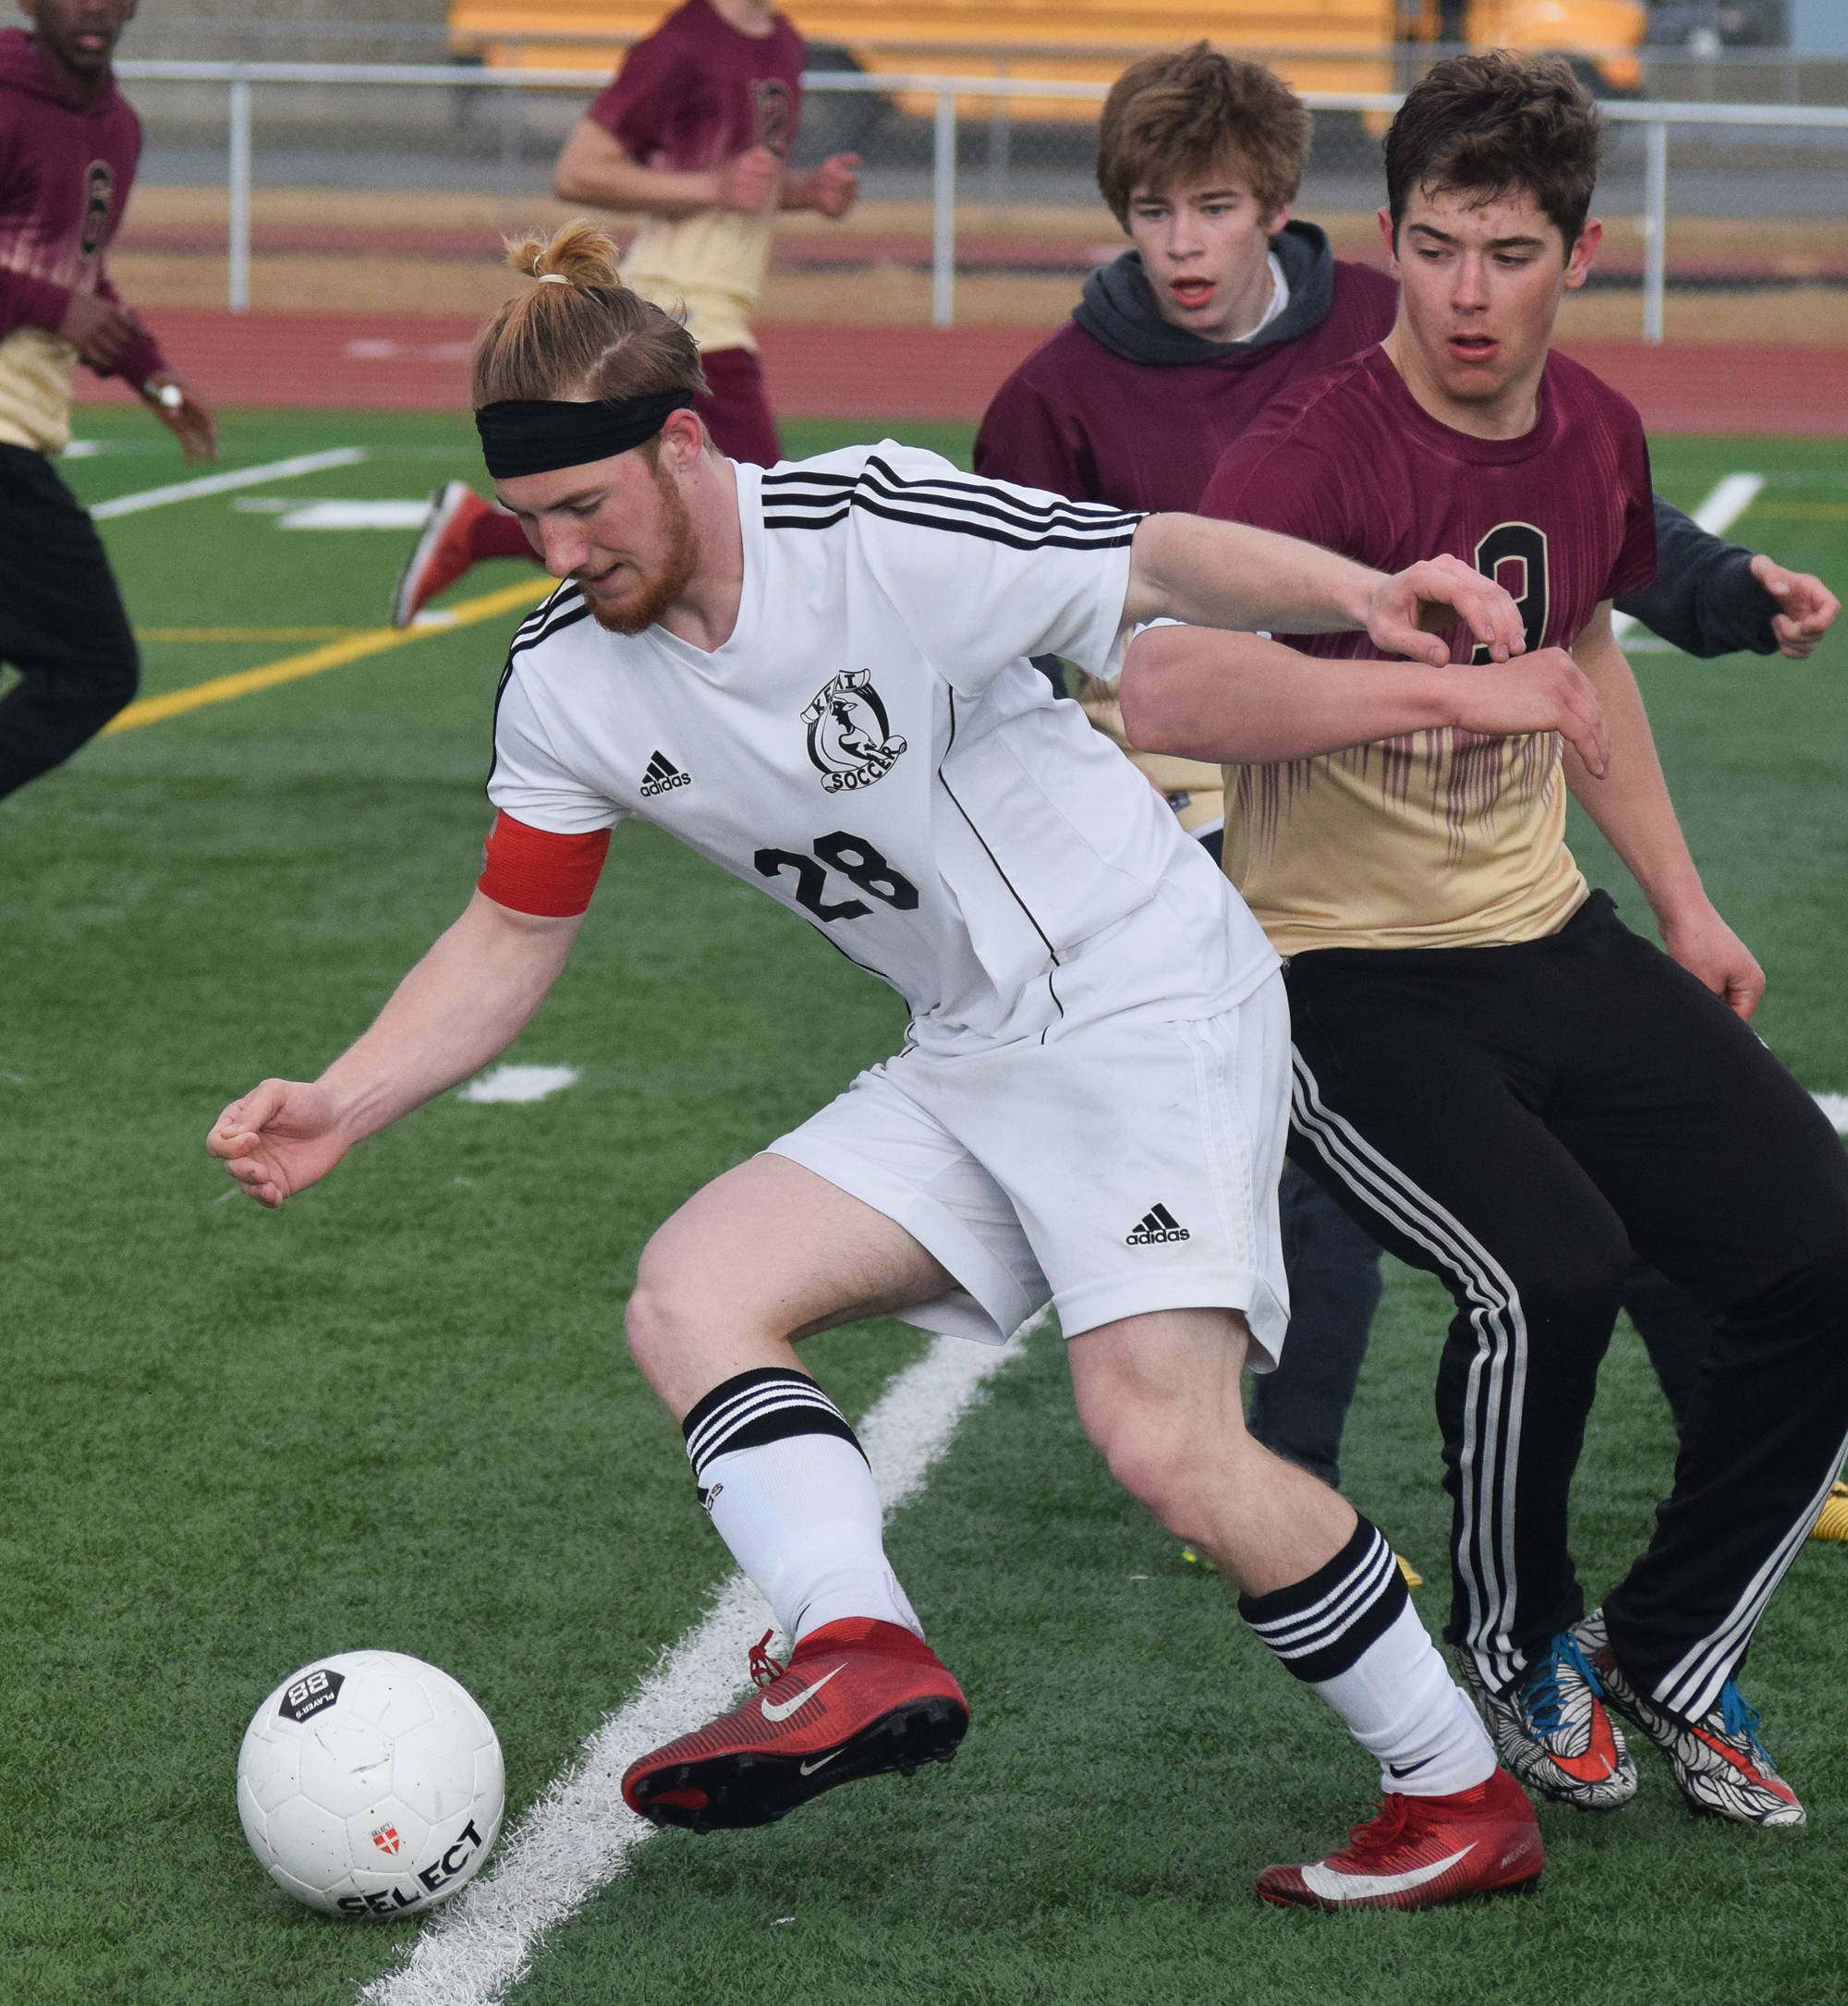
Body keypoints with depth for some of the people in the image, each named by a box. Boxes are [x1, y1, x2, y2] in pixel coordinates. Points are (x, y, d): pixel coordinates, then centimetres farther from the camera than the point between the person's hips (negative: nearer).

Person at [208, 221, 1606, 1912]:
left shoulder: (885, 535, -20)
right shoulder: (565, 682, -1)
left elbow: (1164, 565, -13)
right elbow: (514, 935, 9)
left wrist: (1363, 595, -30)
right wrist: (341, 1107, -3)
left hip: (1151, 997, -7)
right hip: (967, 1067, 7)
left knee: (1165, 1438, -19)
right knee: (690, 1295, -11)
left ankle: (1462, 1797, -4)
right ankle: (858, 1650, -25)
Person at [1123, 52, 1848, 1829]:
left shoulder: (1593, 435, 4)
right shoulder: (1314, 457, -20)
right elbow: (1158, 694, -36)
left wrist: (1681, 903, 24)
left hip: (1549, 944, 7)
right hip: (1341, 977, -7)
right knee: (1547, 1267, -29)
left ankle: (1670, 1653, 16)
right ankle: (1516, 1650, 1)